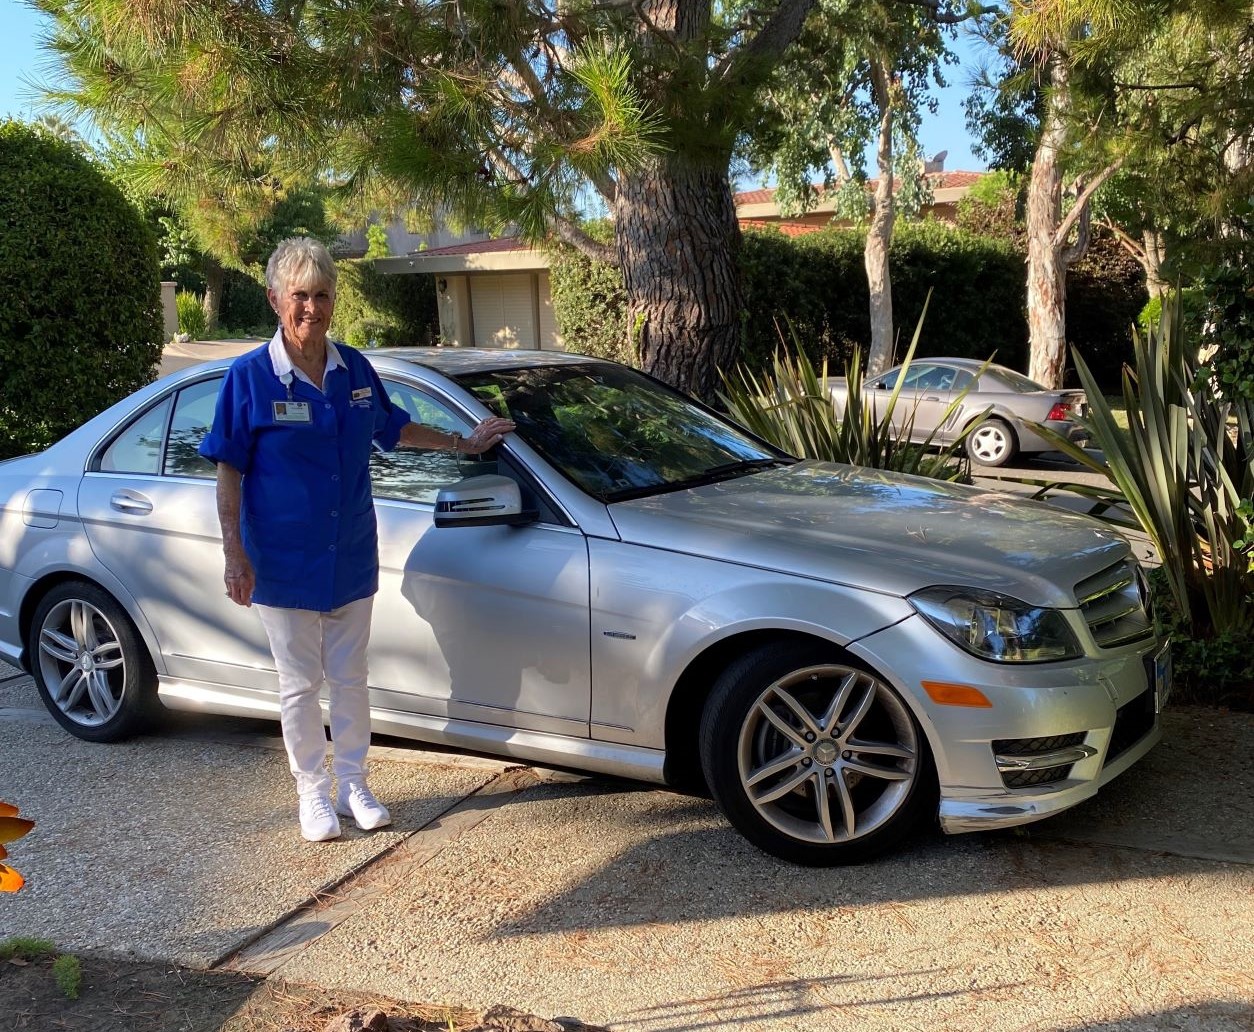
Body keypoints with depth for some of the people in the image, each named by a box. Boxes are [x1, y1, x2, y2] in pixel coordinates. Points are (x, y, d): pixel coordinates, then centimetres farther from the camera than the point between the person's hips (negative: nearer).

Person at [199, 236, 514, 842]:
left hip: (352, 560, 4)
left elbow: (393, 430, 19)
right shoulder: (250, 377, -11)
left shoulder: (355, 370, 2)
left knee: (349, 680, 15)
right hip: (284, 566, -4)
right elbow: (229, 471, -10)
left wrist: (463, 444, 24)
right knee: (300, 688, 9)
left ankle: (353, 785, 30)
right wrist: (235, 554, -15)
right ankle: (313, 795, 26)